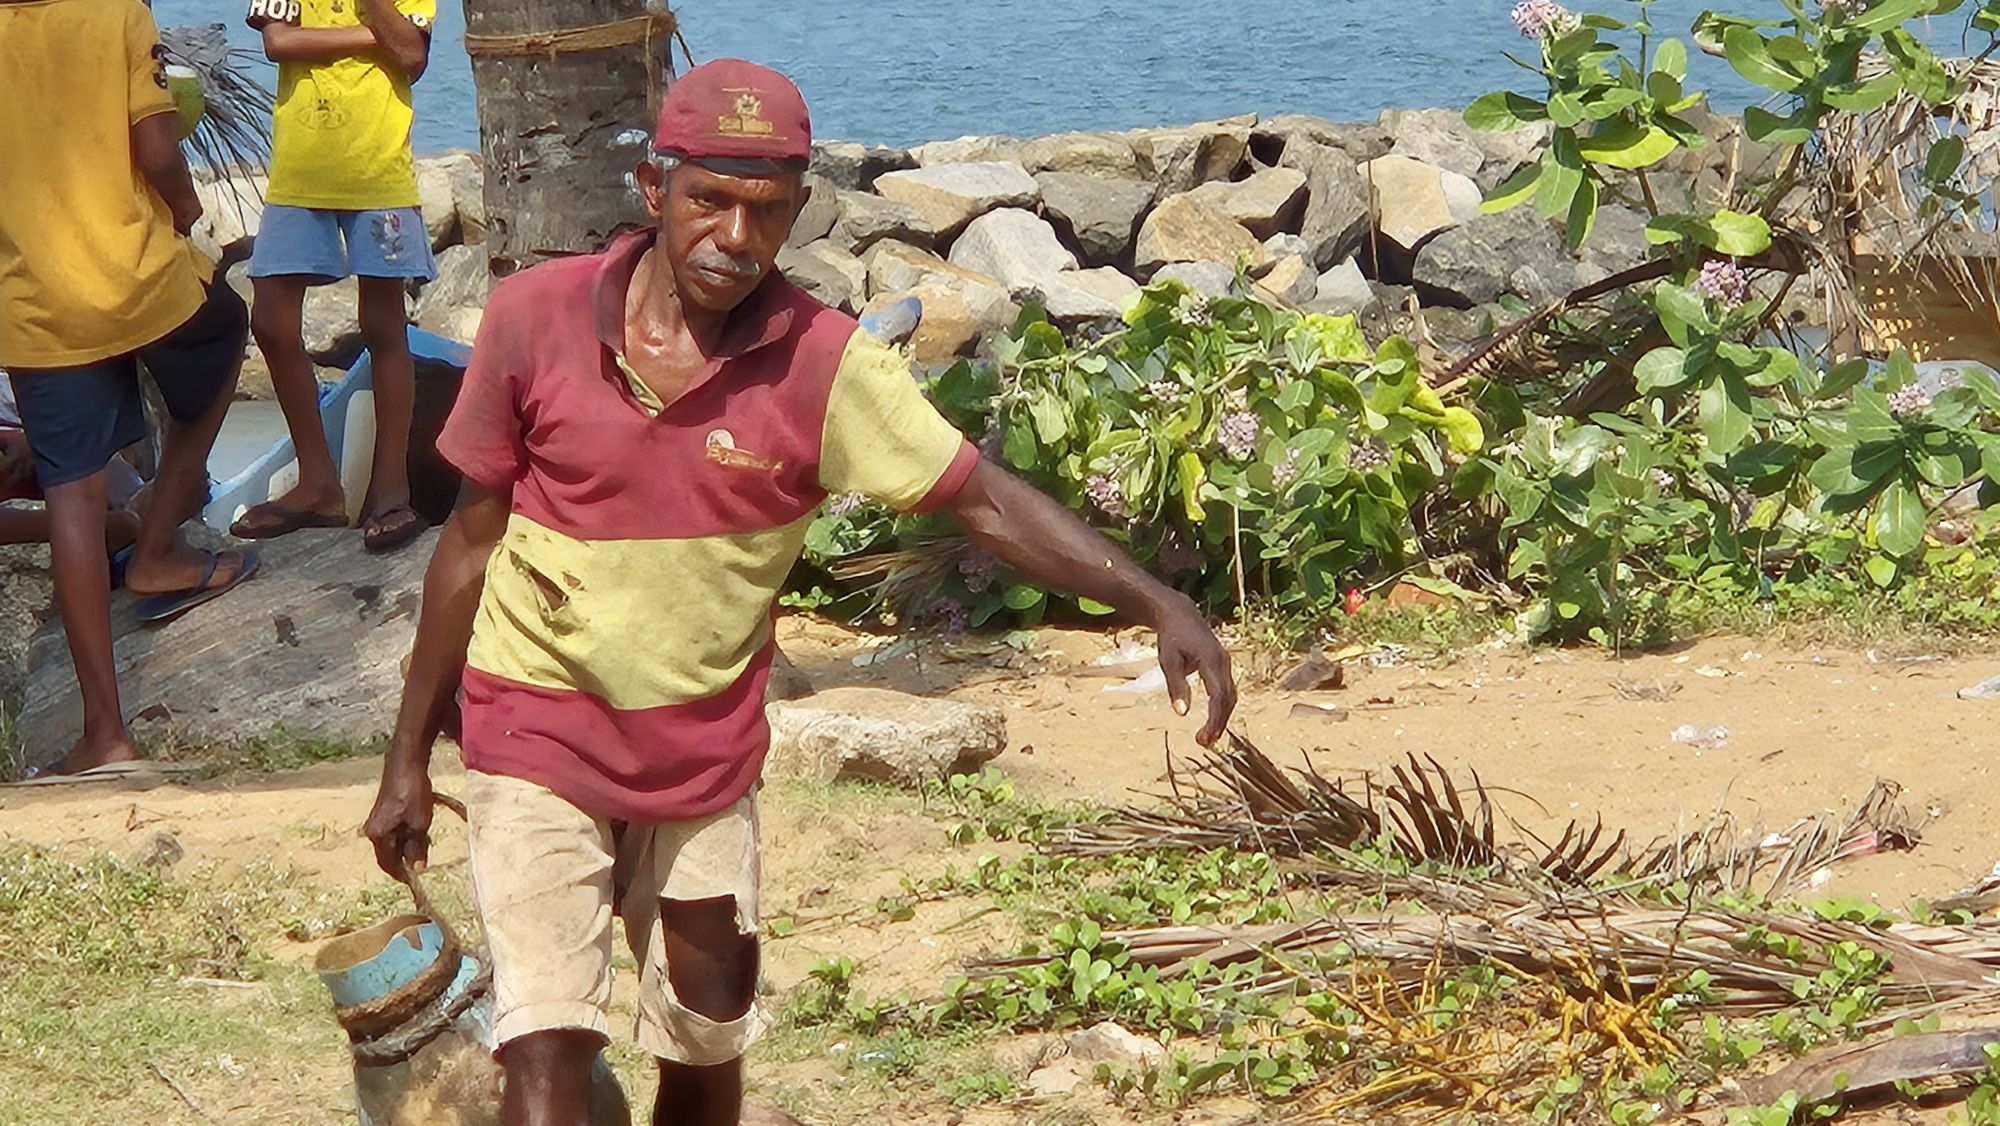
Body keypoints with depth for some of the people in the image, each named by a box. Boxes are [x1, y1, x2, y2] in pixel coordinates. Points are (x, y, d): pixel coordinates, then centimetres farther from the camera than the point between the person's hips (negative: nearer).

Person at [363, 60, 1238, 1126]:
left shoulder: (824, 365, -12)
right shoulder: (534, 317, -11)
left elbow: (985, 499, -12)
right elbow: (474, 537, -1)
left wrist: (1156, 603, -27)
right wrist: (407, 756, 4)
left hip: (705, 751, 2)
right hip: (538, 736, -2)